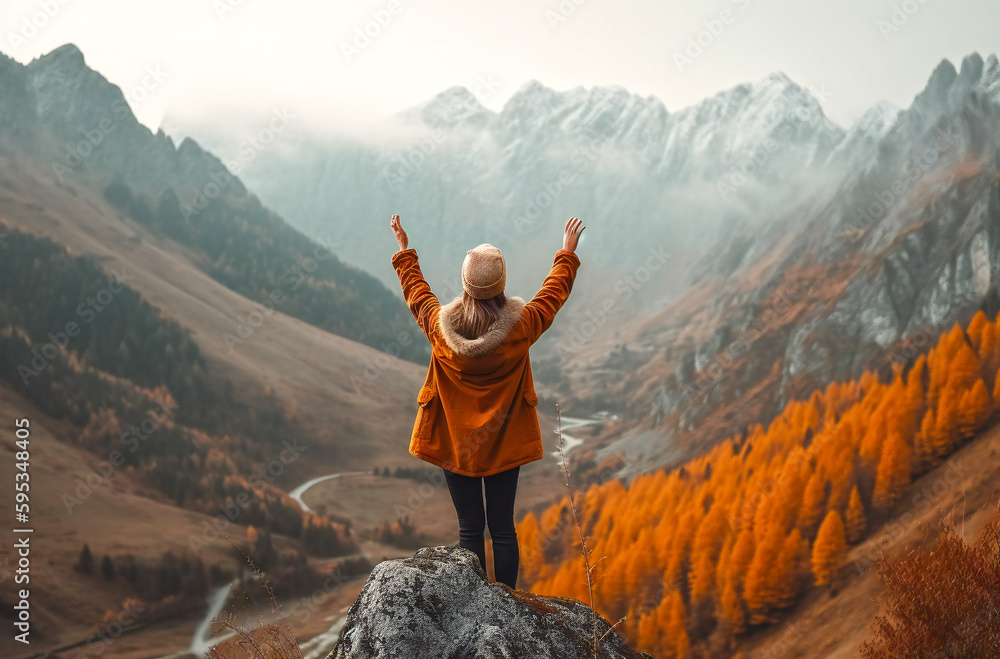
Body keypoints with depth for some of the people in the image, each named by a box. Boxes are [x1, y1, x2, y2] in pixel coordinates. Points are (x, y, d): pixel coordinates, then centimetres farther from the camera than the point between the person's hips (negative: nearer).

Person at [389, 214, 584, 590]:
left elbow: (415, 291, 7)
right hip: (505, 443, 0)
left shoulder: (440, 326, -14)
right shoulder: (520, 326, -16)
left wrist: (404, 251, 22)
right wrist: (567, 253, 18)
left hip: (455, 442, 1)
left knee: (470, 529, 8)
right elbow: (554, 292, 3)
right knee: (503, 528, 7)